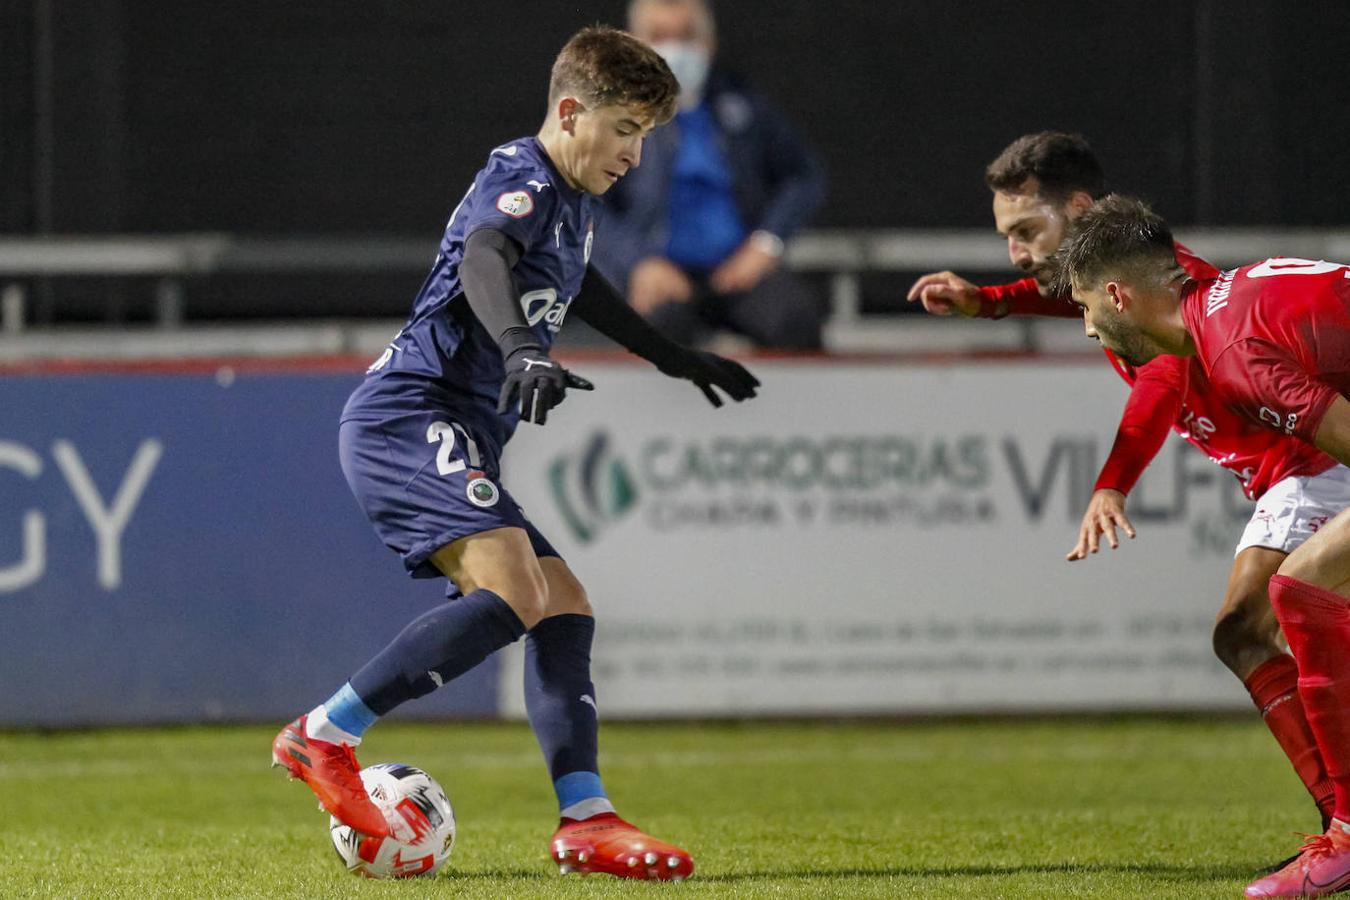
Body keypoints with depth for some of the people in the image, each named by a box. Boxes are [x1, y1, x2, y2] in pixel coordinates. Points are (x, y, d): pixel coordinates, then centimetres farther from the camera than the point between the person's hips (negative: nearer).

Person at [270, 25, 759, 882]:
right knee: (512, 593, -26)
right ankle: (324, 738, -22)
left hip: (457, 443, 10)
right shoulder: (521, 183, -11)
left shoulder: (573, 205, 20)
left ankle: (586, 819, 5)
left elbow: (575, 284, 42)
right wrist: (524, 352, -52)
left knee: (567, 610, 7)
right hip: (408, 419, -10)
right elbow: (482, 260, -33)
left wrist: (675, 359, 53)